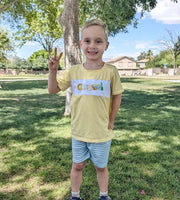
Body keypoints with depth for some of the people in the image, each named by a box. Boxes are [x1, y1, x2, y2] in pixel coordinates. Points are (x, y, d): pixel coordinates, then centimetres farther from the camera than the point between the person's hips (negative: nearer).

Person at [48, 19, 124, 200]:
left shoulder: (110, 71, -13)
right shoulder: (73, 71, -6)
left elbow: (117, 96, -2)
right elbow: (53, 89, 1)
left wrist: (111, 121, 0)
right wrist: (53, 71, -15)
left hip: (101, 134, -2)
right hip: (78, 132, 2)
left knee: (101, 167, 19)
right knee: (77, 165, 21)